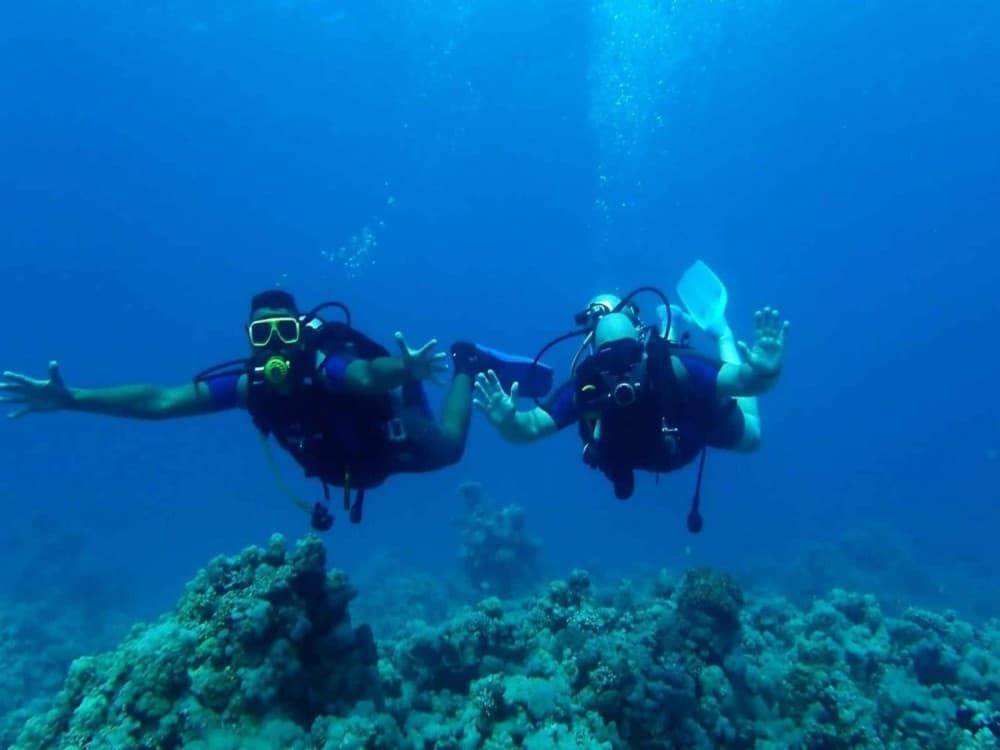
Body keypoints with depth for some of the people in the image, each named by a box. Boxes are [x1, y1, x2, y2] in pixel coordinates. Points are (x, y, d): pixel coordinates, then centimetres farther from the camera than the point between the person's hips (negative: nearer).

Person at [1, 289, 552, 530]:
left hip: (394, 437, -6)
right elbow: (161, 401, -27)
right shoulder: (249, 384, -27)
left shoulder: (328, 367, -44)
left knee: (448, 446, 21)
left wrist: (407, 369, -89)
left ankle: (468, 366, 36)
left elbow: (372, 375, -66)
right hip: (350, 462, 6)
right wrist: (70, 399, -31)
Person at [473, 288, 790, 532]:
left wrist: (764, 373, -74)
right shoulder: (585, 387, -42)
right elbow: (531, 428, -46)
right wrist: (506, 421, -69)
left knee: (749, 437, 27)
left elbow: (742, 381, -50)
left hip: (697, 418, -2)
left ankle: (719, 334, 42)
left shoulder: (672, 366, -48)